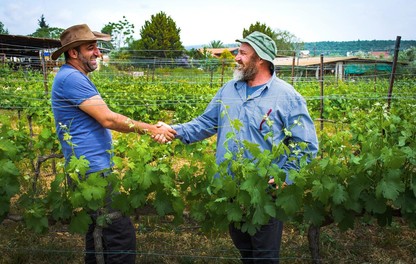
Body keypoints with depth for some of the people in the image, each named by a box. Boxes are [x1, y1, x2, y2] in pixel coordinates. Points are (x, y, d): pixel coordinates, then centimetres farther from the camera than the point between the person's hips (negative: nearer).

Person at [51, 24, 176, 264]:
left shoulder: (75, 77, 17)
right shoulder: (71, 77, -15)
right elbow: (108, 119, -20)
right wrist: (152, 129, -14)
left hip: (93, 168, 11)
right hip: (92, 171, -11)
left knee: (100, 231, 19)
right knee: (122, 234, -9)